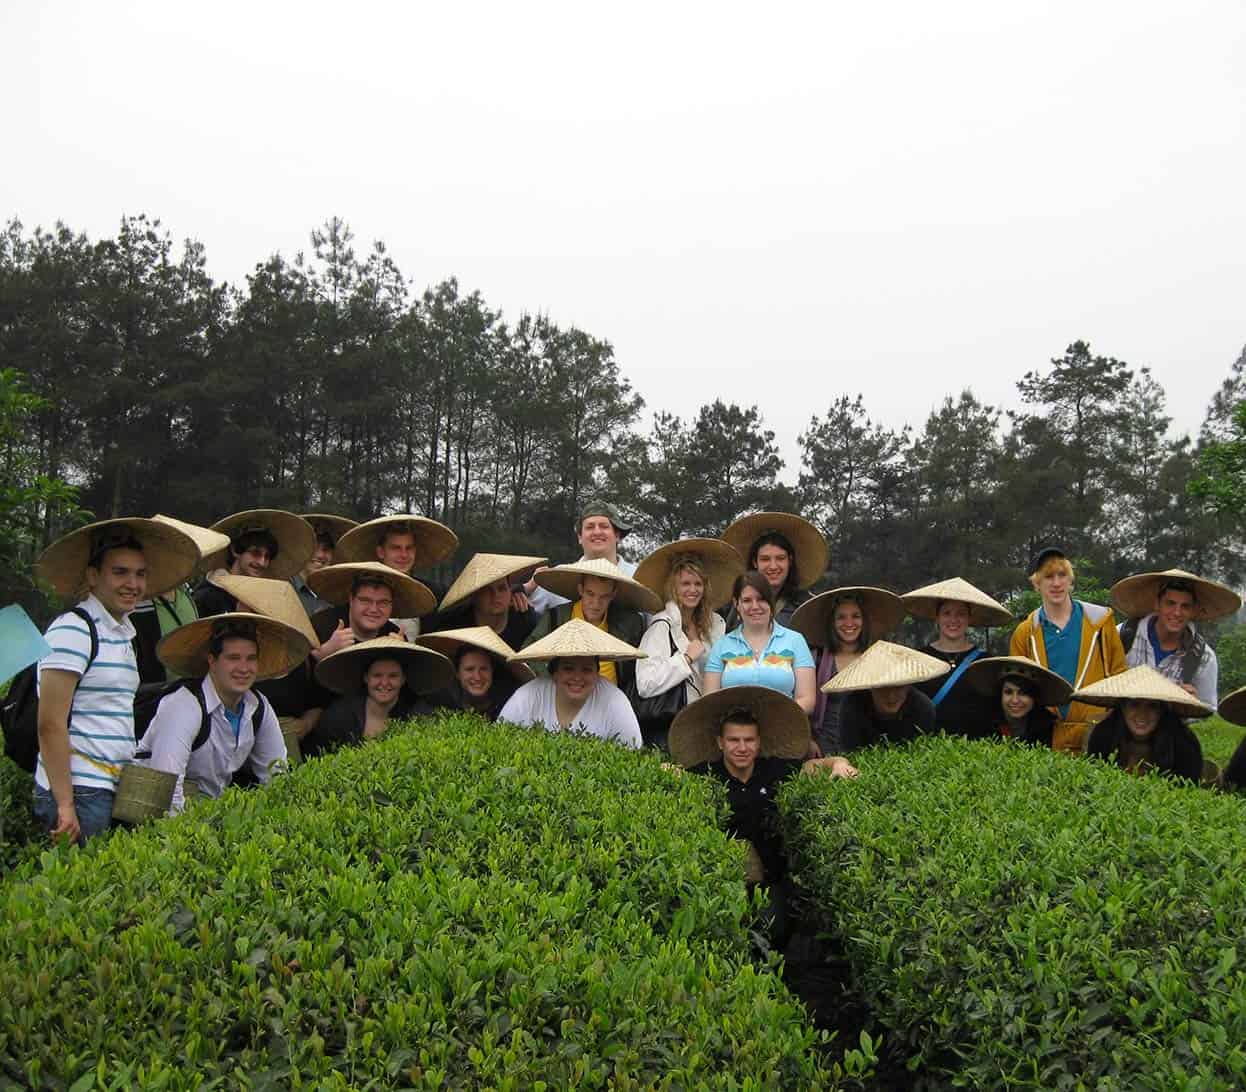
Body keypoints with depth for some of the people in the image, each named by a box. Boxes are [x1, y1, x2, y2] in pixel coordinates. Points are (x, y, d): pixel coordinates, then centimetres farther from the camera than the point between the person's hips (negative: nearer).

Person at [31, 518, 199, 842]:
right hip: (79, 792, -8)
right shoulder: (73, 630, -10)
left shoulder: (123, 632, 14)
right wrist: (65, 805, -17)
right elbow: (50, 725, -15)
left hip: (113, 788, 8)